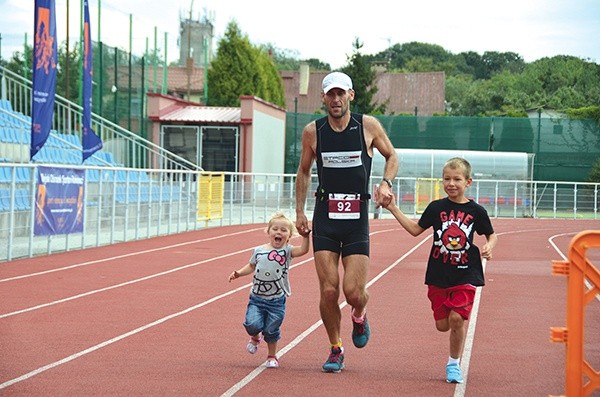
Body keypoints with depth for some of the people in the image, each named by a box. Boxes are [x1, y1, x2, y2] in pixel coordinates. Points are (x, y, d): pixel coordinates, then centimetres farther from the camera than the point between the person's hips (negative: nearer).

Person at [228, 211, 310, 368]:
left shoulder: (287, 251, -3)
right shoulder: (258, 251, 4)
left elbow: (303, 250, -20)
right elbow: (251, 266, 20)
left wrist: (305, 235, -32)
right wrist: (238, 273, 6)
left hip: (276, 301, -1)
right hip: (257, 298, 1)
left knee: (271, 330, 3)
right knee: (253, 324, -14)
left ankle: (272, 357, 27)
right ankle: (255, 337, 22)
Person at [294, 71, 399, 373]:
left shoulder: (368, 126, -2)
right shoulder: (312, 131, 1)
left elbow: (391, 156, 12)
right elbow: (304, 171, 15)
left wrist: (386, 183, -8)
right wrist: (299, 211, 10)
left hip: (357, 218, -1)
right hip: (325, 217, 1)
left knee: (354, 292, -8)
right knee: (328, 291, -5)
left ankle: (359, 316, 29)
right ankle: (336, 350, 14)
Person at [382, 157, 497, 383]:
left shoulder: (476, 211, -2)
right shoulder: (436, 208, 2)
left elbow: (491, 235, 11)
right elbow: (416, 229, 11)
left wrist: (489, 246, -11)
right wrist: (394, 210, 6)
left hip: (465, 275, -2)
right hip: (438, 275, 2)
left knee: (457, 319, -12)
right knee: (442, 324, 3)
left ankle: (454, 364, 7)